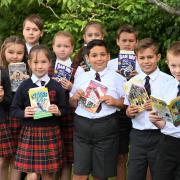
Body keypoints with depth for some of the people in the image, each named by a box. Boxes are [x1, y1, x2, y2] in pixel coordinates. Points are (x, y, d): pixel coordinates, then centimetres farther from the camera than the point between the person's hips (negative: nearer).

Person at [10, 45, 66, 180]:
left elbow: (64, 109, 7)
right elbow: (14, 110, 4)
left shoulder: (56, 86, 1)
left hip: (51, 133, 1)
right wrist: (24, 113, -16)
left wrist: (58, 112, -13)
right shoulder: (25, 86, 0)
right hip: (30, 133, 0)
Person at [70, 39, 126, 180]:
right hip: (82, 125, 2)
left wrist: (115, 102, -15)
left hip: (106, 127, -1)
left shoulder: (117, 78, 1)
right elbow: (72, 104, 16)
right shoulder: (80, 78, 8)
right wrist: (75, 97, -5)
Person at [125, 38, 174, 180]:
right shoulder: (132, 81, 6)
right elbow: (128, 111, 11)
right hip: (138, 135, 3)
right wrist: (129, 112, -10)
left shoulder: (168, 80, -5)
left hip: (159, 136, -3)